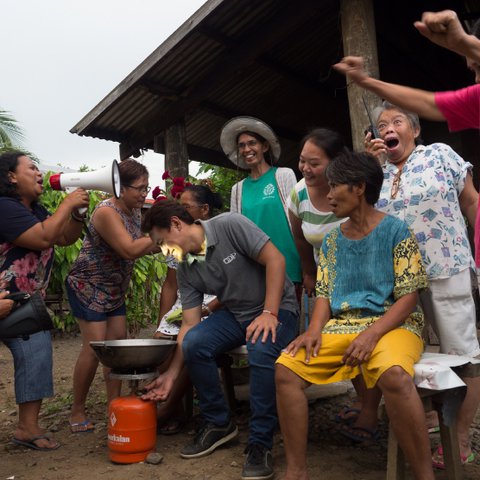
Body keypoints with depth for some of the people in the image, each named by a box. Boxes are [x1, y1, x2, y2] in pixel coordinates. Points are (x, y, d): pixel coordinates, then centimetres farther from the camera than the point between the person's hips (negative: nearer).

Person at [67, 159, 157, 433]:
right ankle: (77, 412, 8)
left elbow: (142, 248, 6)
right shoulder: (107, 212, -23)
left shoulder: (135, 211, 3)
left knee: (118, 343, 4)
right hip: (88, 286, -8)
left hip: (114, 289, 8)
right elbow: (130, 250, -31)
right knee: (95, 347, -8)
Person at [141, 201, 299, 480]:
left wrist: (269, 314, -24)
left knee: (261, 350, -36)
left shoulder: (229, 226, -18)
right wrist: (171, 375, -5)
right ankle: (218, 424, 0)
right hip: (235, 314, 5)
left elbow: (275, 259, -19)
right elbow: (190, 325, 0)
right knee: (193, 343, -21)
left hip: (278, 308, -5)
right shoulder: (186, 271, 1)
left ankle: (261, 444, -17)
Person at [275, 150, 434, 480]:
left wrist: (372, 333, -23)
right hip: (341, 326, 5)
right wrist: (315, 330, -10)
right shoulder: (332, 239, 12)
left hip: (391, 324, -5)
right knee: (286, 368, -16)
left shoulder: (395, 230, -4)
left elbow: (409, 297, -9)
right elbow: (324, 294, 10)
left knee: (393, 374, -38)